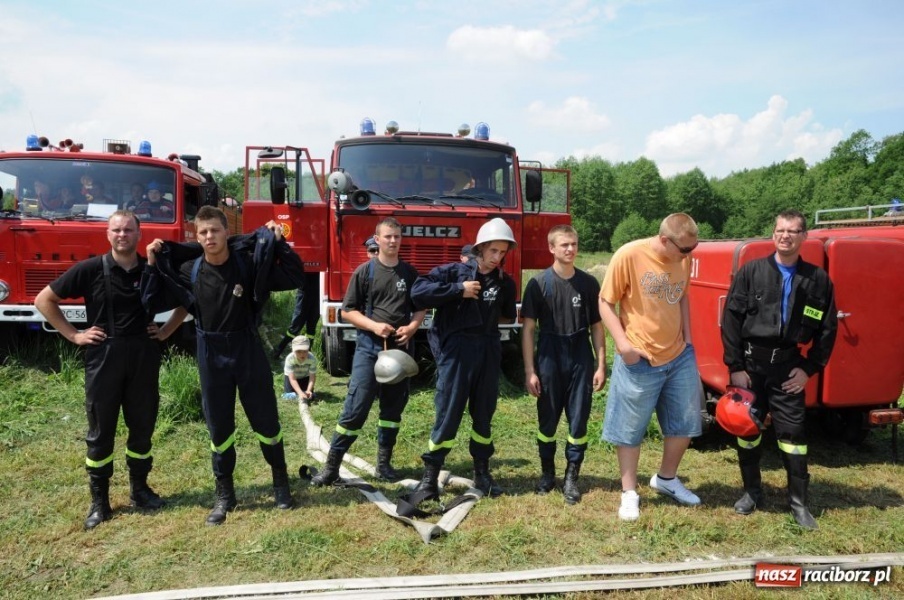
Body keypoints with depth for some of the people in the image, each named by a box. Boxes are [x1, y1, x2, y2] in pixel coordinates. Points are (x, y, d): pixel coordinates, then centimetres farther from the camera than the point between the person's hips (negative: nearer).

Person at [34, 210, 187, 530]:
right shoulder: (90, 269, -5)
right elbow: (44, 299, 2)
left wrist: (166, 331, 6)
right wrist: (74, 335, -3)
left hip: (144, 357, 2)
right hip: (103, 358, -2)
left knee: (143, 425, 11)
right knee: (101, 431, 6)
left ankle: (139, 488, 27)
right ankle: (99, 500, 17)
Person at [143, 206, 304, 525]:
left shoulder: (249, 263, -9)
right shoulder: (188, 270, -3)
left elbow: (293, 278, -10)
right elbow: (156, 296, 10)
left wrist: (280, 244, -16)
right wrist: (153, 265, -2)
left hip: (248, 350, -1)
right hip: (211, 355, 2)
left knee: (266, 420, 8)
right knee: (219, 428, 10)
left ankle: (281, 481, 29)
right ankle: (225, 494, 25)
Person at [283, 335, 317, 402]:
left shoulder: (312, 359, -34)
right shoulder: (290, 358, -37)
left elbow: (312, 377, -27)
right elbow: (292, 379, -38)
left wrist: (308, 390, -44)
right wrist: (300, 392, -50)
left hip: (305, 376, 1)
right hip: (290, 375, -1)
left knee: (310, 395, -12)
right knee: (288, 396, -15)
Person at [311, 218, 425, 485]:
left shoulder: (410, 273, 8)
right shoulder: (364, 271, -1)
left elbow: (420, 308, 14)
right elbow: (348, 311, -1)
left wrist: (412, 327, -6)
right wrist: (374, 325, -16)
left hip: (401, 349, 4)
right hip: (369, 348, -3)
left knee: (393, 408, 11)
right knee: (355, 408, -7)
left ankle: (384, 462, 24)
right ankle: (331, 466, 2)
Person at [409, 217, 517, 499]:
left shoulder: (505, 282, 9)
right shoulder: (453, 272, -4)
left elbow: (509, 316, 26)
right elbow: (418, 293, -16)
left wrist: (490, 317, 8)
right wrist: (459, 290, -15)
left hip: (488, 352, 4)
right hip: (456, 351, -4)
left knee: (484, 414, 12)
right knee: (447, 414, -2)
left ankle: (482, 472, 26)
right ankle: (430, 475, 10)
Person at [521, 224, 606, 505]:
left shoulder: (588, 283, 3)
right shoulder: (539, 283, -4)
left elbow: (596, 327, 7)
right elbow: (528, 329, -4)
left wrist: (601, 365, 2)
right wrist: (529, 370, -8)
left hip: (581, 360, 1)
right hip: (549, 358, -1)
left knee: (578, 421, 4)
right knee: (547, 421, 9)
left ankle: (572, 477, 18)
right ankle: (547, 472, 27)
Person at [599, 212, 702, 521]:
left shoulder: (684, 259, 2)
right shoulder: (629, 255, -16)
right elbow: (606, 303, -11)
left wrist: (687, 339, 10)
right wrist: (622, 341, -21)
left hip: (679, 357, 6)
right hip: (639, 361, -6)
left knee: (684, 423, 16)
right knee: (630, 429, 5)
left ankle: (666, 479, 37)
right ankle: (629, 492, 22)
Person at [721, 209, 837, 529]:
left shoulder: (818, 279, 1)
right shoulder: (751, 271, -3)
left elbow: (828, 328, 6)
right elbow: (730, 319, -5)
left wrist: (809, 368, 0)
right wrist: (735, 366, -8)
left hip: (788, 366, 0)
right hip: (750, 362, 0)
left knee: (793, 431, 3)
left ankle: (798, 500, 19)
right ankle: (751, 490, 29)